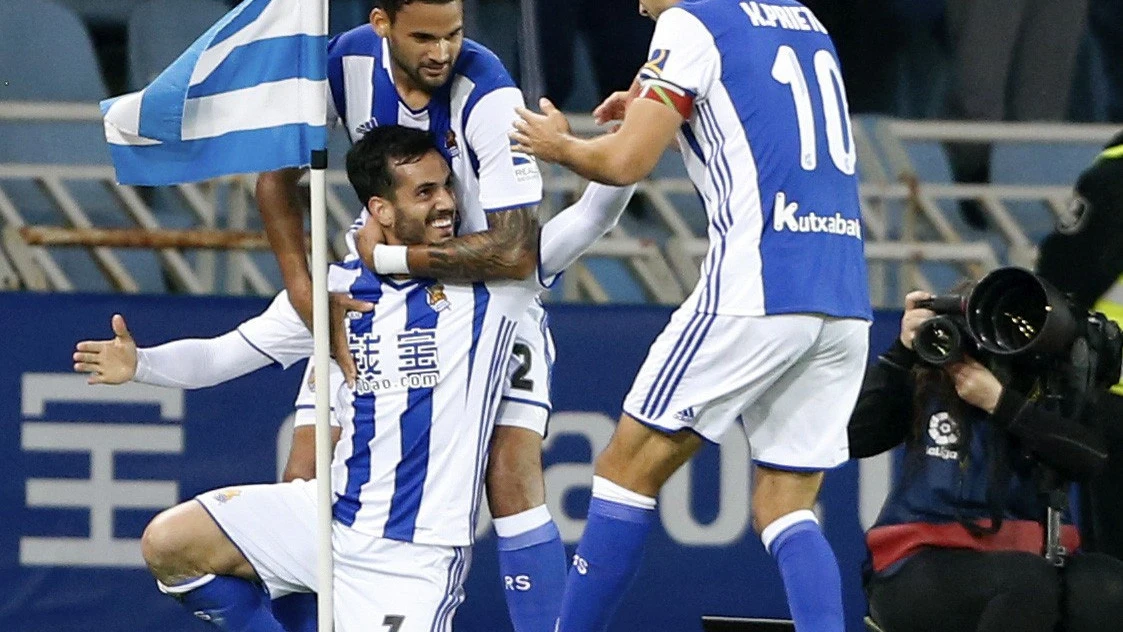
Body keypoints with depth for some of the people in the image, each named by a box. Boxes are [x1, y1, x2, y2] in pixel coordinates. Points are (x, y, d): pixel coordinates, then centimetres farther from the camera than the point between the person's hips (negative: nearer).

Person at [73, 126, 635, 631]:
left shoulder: (489, 278, -1)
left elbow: (590, 218, -6)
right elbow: (223, 355, 7)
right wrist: (139, 364, -9)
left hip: (415, 555, -4)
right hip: (330, 521, 4)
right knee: (168, 544, -8)